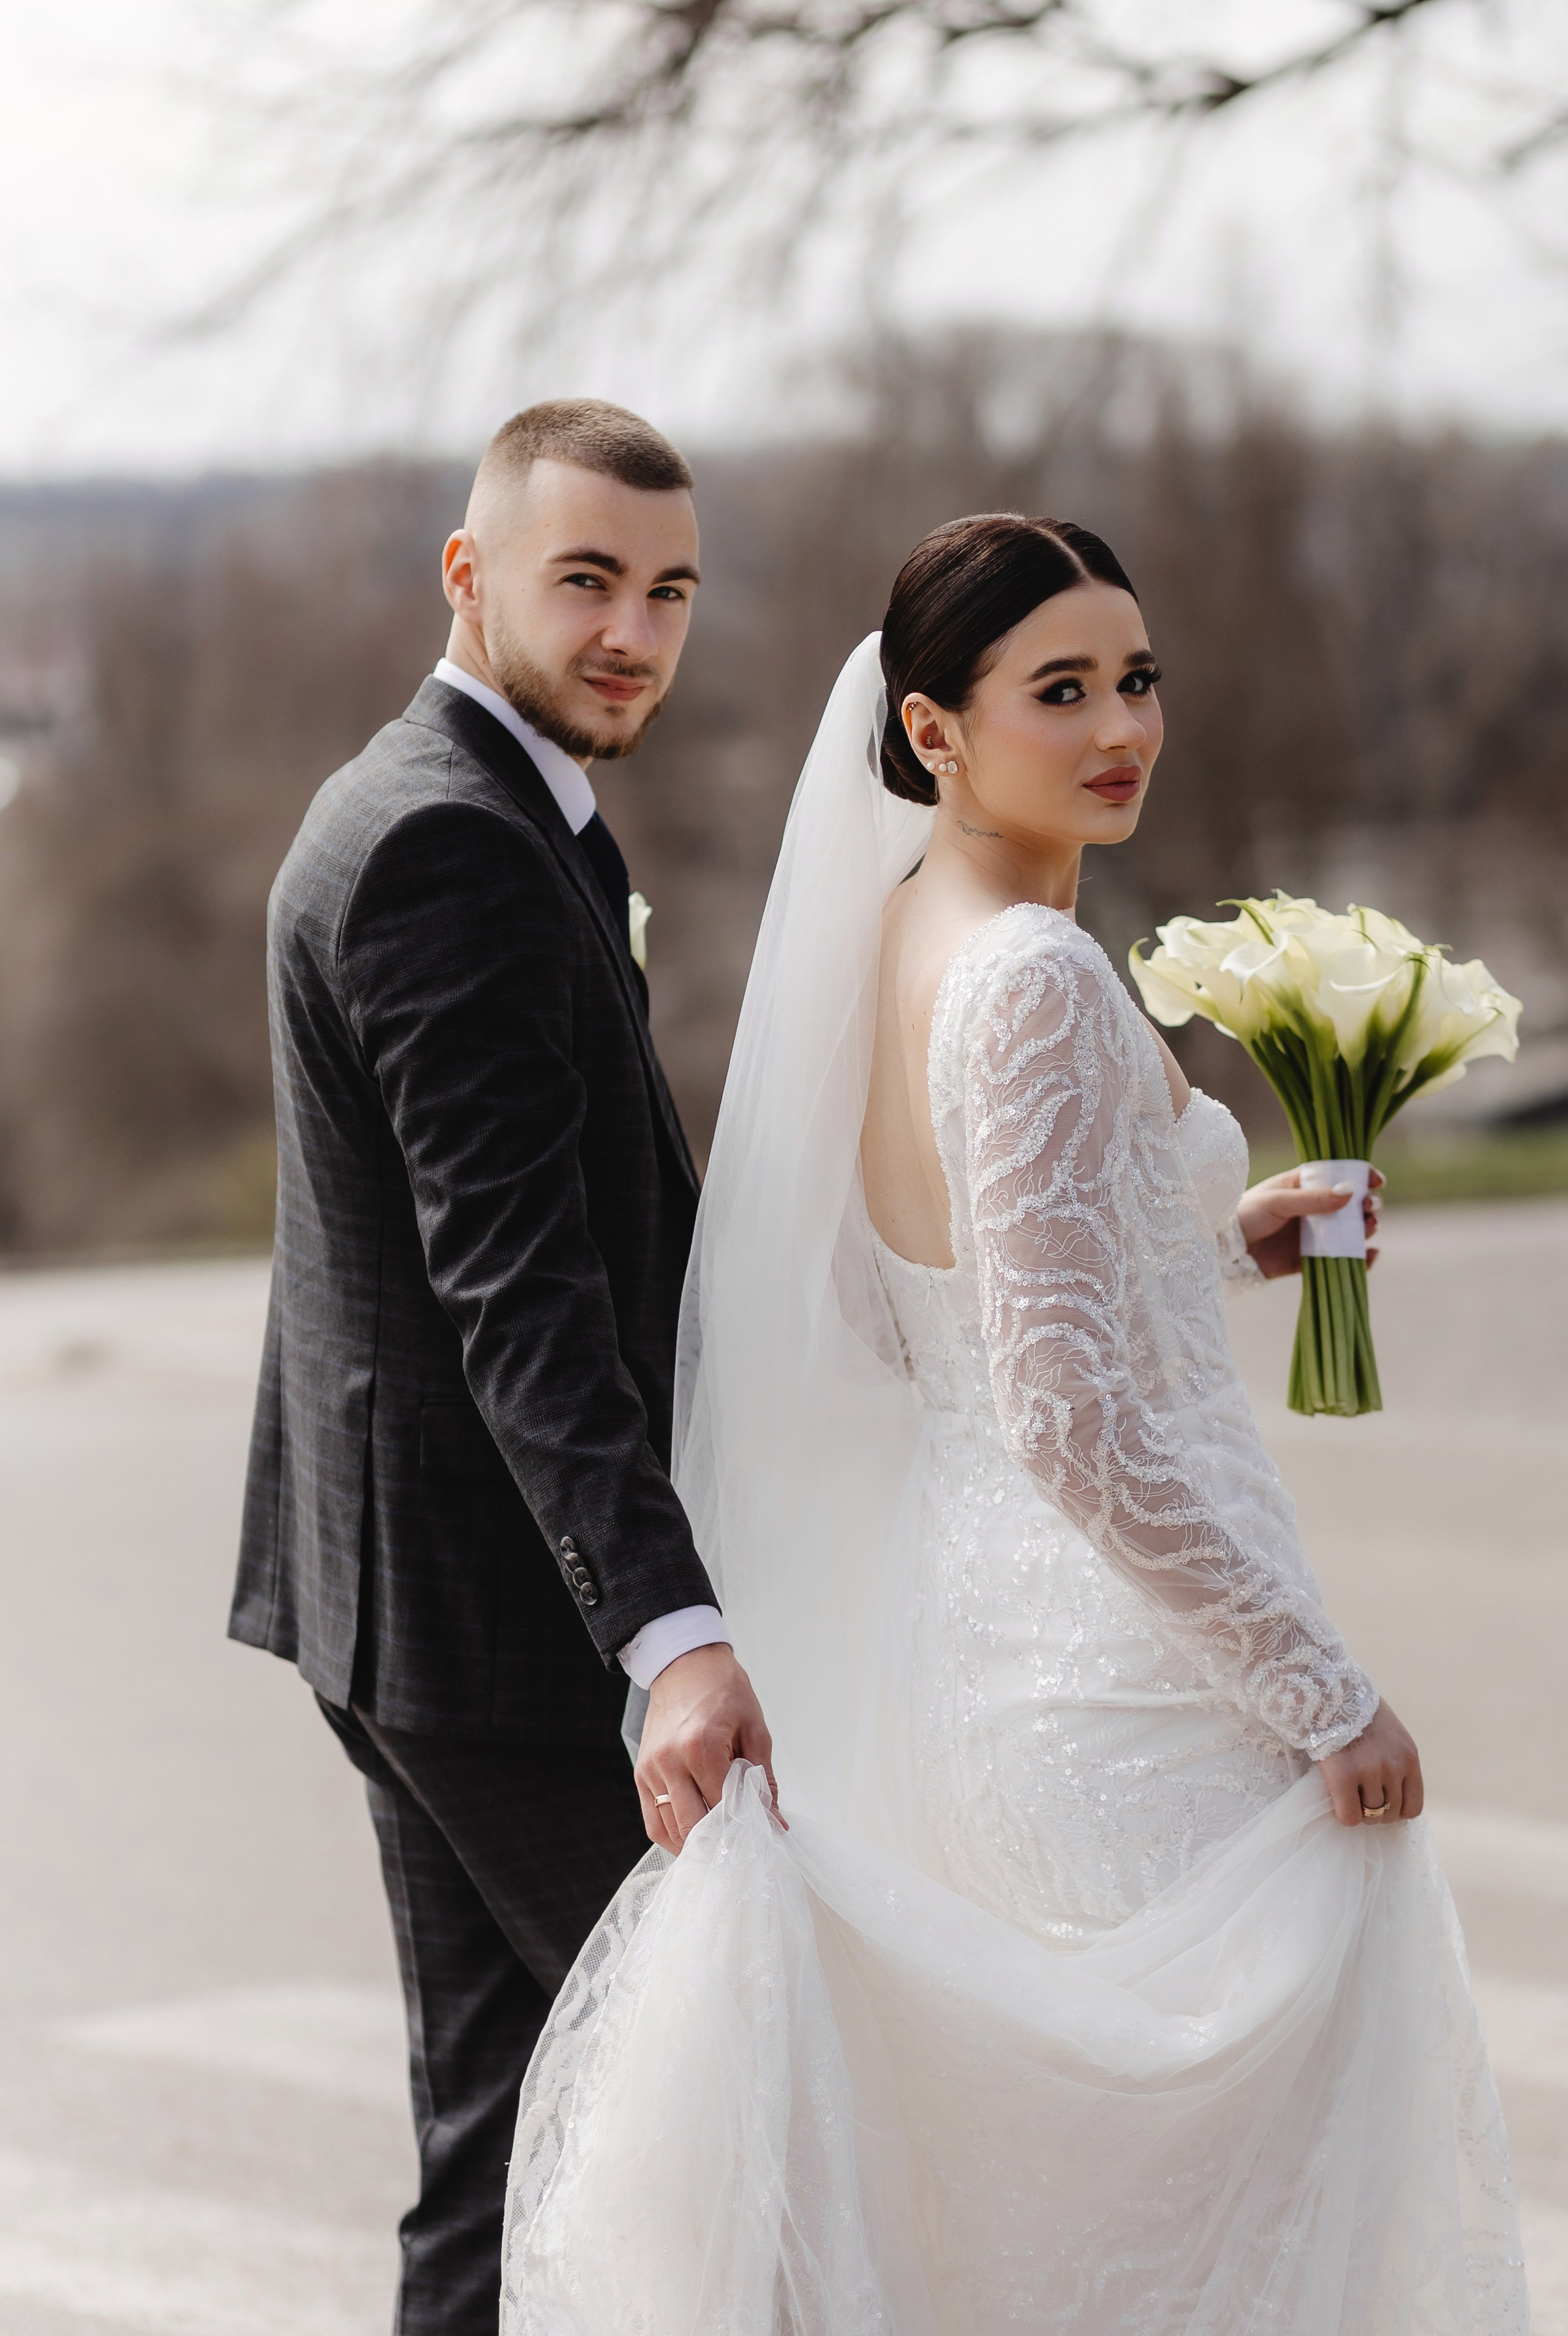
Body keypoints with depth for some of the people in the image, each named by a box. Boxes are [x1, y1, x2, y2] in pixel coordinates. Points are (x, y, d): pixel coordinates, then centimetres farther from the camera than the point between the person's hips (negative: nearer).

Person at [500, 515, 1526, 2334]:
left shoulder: (893, 938, 7)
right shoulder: (1038, 979, -20)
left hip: (958, 1627, 9)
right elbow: (1074, 1424, -24)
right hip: (1125, 1660, -9)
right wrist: (1322, 1698, -19)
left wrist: (1213, 1241, 17)